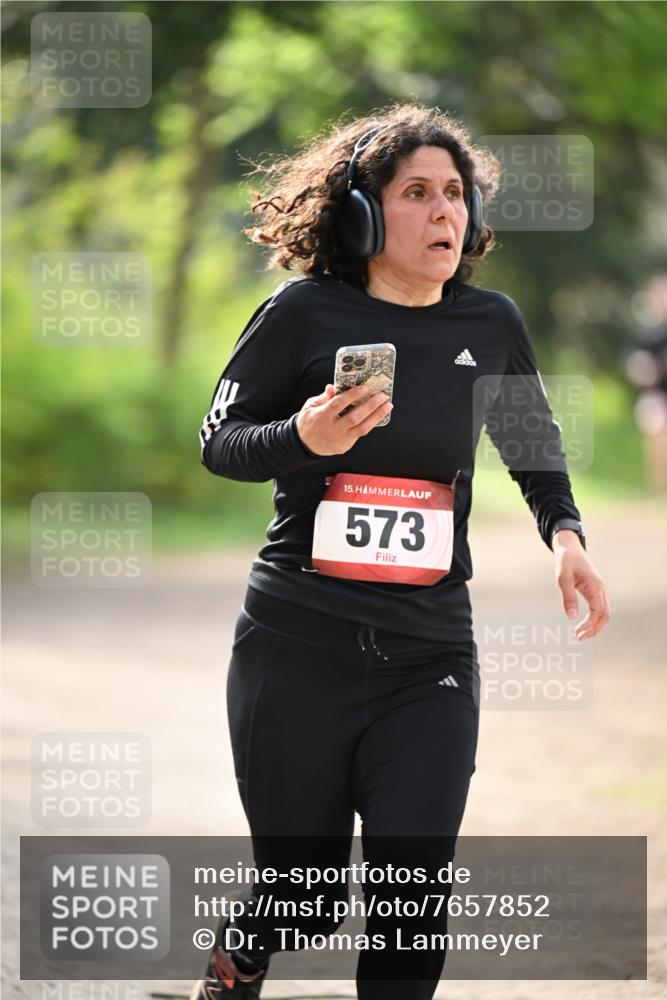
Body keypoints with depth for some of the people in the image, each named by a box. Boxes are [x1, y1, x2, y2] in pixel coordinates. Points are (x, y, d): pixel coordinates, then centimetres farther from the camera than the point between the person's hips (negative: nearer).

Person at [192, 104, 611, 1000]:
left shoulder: (492, 326, 4)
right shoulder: (306, 312, -7)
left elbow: (533, 439, 23)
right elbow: (219, 440, -1)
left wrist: (565, 531, 8)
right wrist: (304, 438, -21)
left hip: (428, 657, 2)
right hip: (297, 649, -2)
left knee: (411, 900, -11)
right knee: (305, 898, 8)